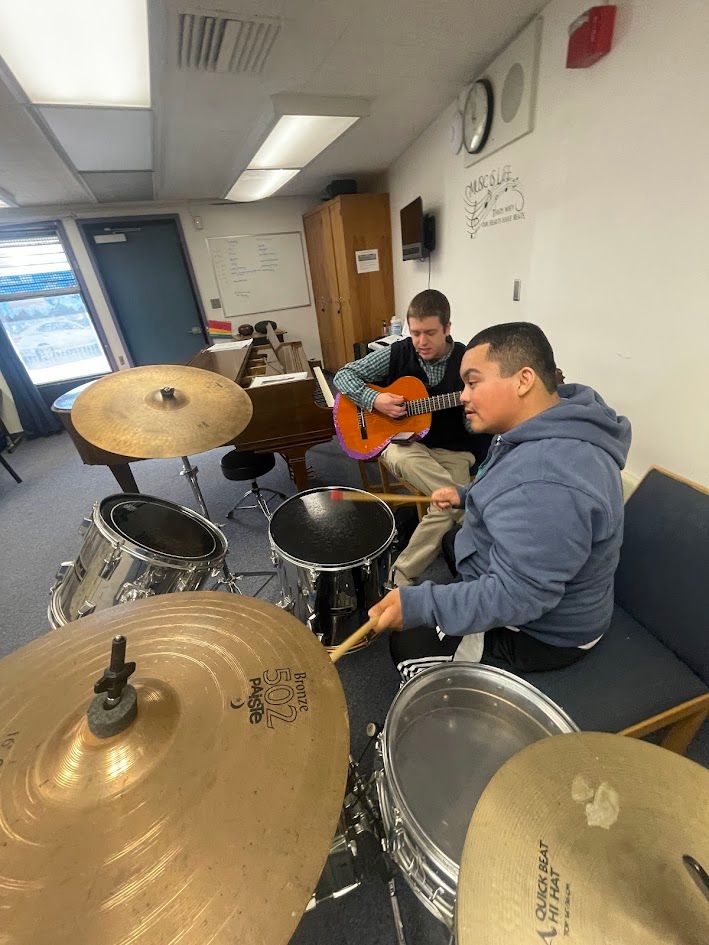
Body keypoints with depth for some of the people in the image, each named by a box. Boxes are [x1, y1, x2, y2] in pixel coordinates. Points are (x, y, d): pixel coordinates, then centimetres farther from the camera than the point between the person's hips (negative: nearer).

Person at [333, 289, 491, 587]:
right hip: (402, 440, 0)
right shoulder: (398, 353, -3)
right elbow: (343, 375, -2)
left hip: (451, 451, 1)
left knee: (447, 507, -24)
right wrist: (374, 400, -19)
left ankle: (402, 572, -8)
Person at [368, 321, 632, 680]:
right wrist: (467, 495, 1)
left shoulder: (547, 483, -39)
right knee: (441, 546, 25)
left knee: (410, 643, 0)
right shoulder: (549, 426, -5)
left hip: (541, 631, -9)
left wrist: (419, 606, -32)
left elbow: (515, 597, -35)